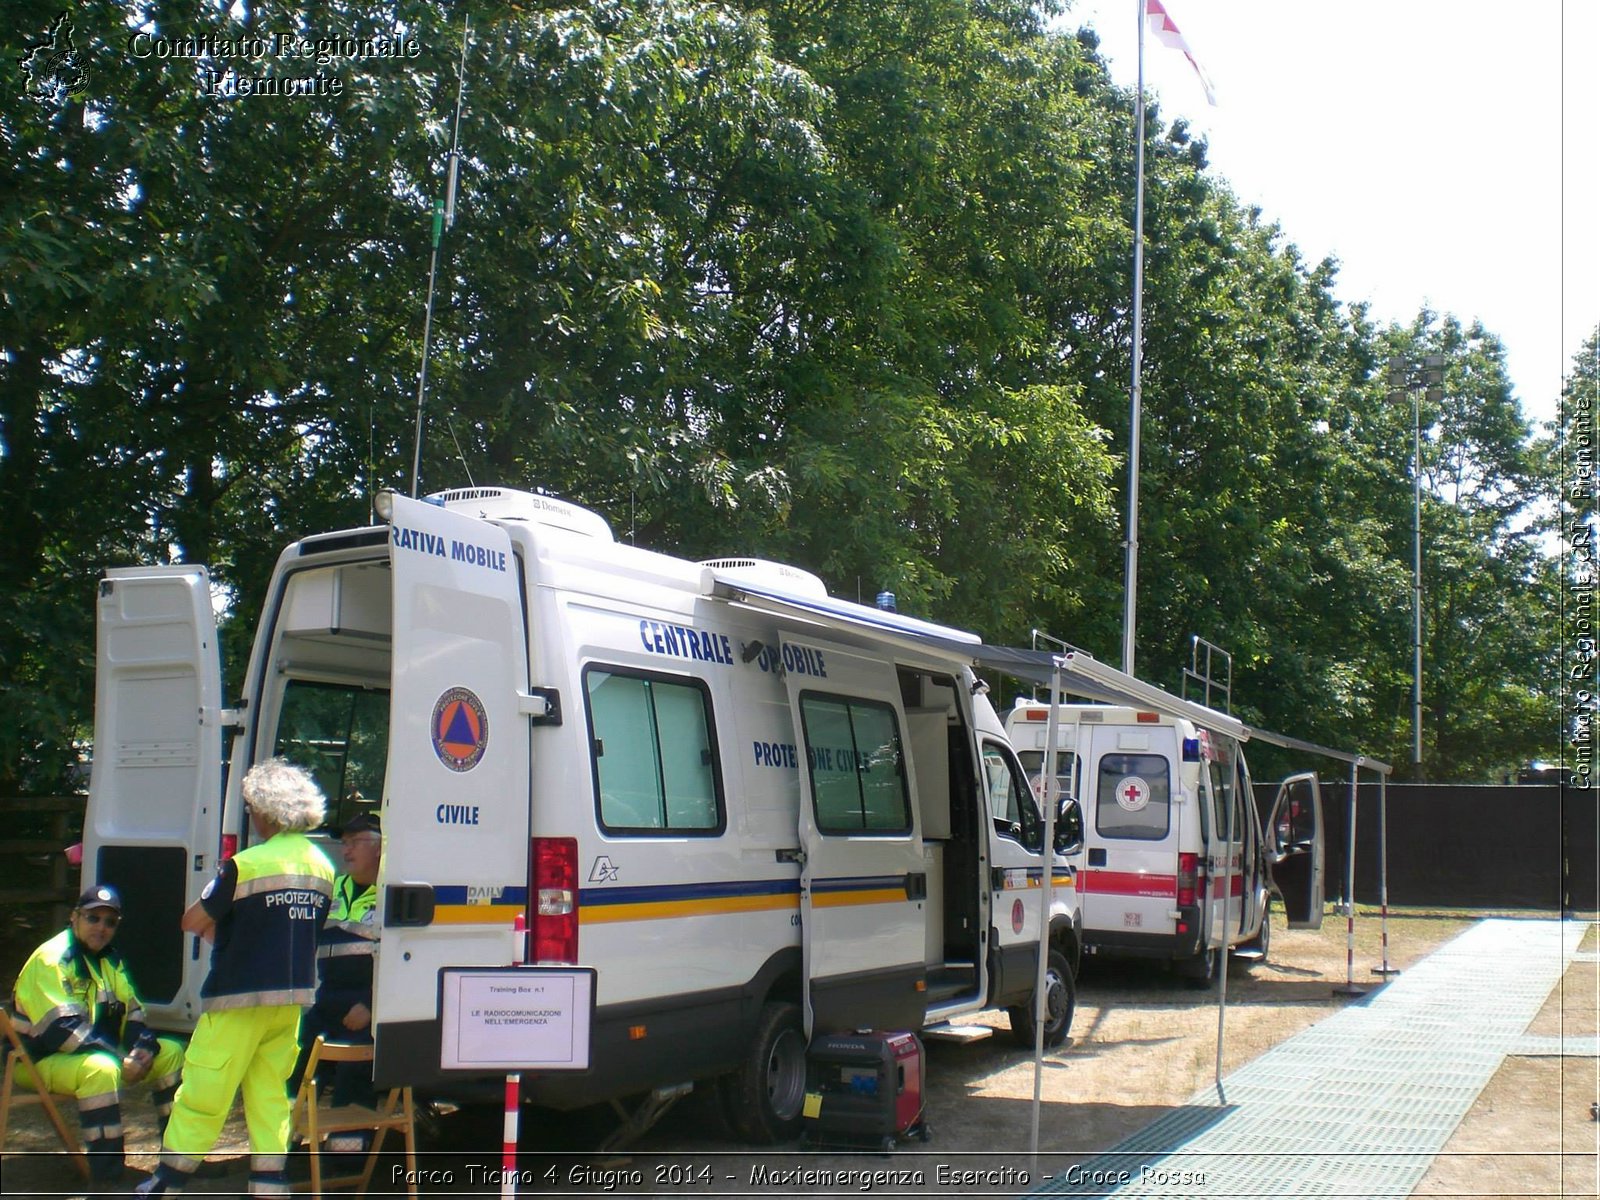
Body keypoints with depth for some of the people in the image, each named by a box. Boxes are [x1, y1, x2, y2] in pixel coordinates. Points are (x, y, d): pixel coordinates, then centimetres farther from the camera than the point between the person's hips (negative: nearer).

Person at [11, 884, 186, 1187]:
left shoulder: (111, 960, 11)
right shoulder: (51, 960, -18)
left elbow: (132, 1012, 10)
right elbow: (60, 1028, -27)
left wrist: (141, 1048, -14)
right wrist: (123, 1060, -28)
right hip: (41, 1059, -9)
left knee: (170, 1051, 3)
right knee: (101, 1069, -38)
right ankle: (107, 1177, -35)